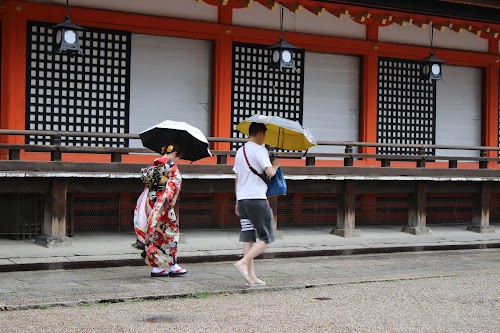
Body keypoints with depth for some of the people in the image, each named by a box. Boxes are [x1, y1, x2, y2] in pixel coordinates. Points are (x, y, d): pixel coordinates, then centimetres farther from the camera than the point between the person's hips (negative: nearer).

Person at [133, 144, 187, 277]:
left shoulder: (153, 164, 12)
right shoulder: (171, 165, -9)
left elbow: (147, 183, 13)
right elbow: (176, 183, -16)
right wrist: (174, 198, -7)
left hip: (150, 201, 7)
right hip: (163, 202, -7)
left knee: (154, 233, 9)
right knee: (170, 231, 4)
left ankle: (156, 267, 9)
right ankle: (173, 266, 7)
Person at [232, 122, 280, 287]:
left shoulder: (240, 151, 17)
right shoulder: (260, 150, -7)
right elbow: (270, 173, -18)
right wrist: (276, 165, 3)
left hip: (242, 198, 8)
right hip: (257, 199, -8)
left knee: (248, 237, 6)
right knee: (266, 238, 0)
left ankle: (251, 276, 4)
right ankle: (243, 263, -15)